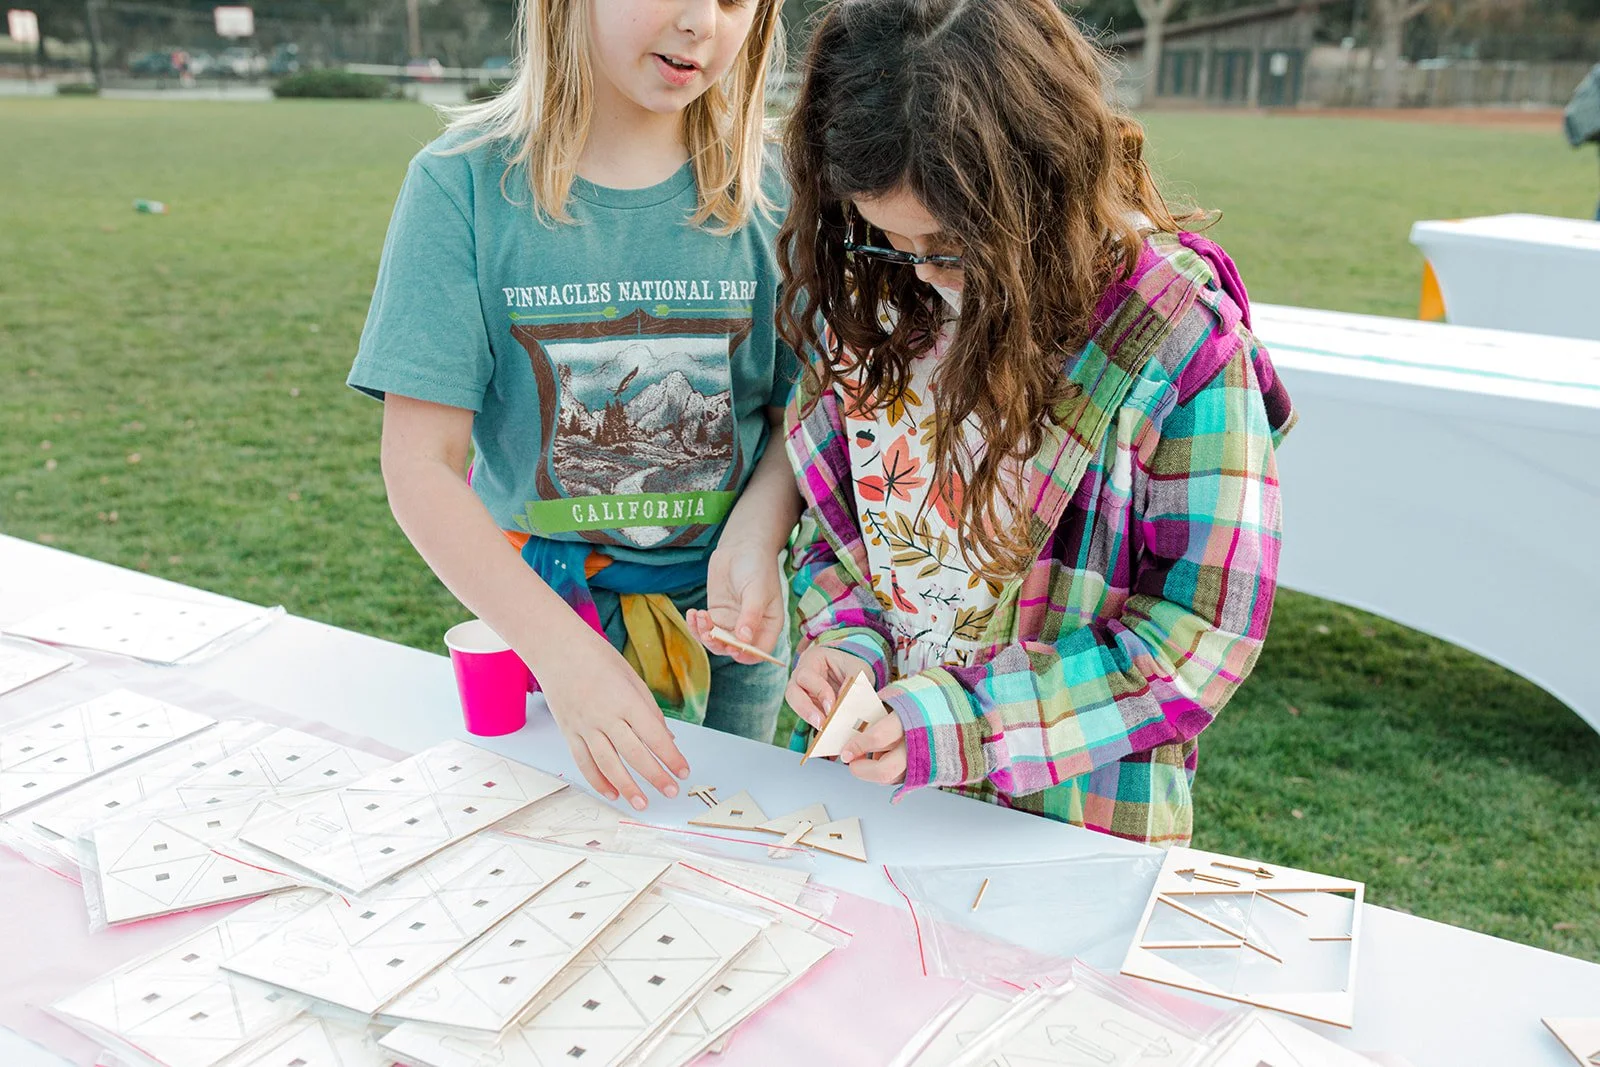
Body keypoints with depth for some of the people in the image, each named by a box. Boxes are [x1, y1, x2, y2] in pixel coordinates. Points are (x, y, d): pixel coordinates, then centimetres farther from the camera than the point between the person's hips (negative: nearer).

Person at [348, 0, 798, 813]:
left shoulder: (765, 195, -7)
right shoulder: (465, 183, -13)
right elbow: (421, 465, -16)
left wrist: (754, 539, -22)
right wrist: (561, 651, -27)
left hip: (723, 626, 2)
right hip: (527, 614, -1)